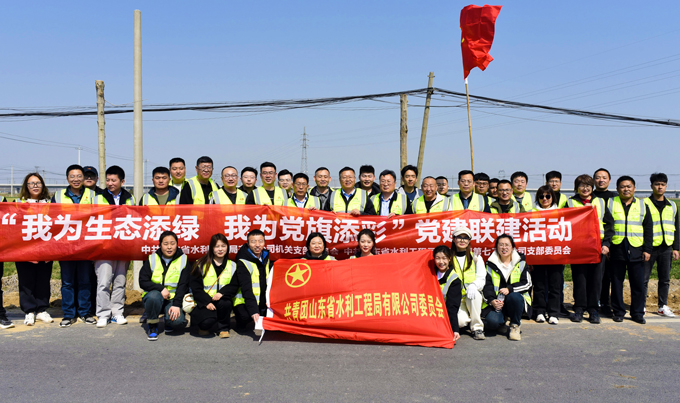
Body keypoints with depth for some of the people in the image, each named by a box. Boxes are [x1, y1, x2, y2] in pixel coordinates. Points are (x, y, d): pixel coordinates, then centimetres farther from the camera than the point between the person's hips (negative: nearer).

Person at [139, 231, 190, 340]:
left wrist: (176, 304, -17)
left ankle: (167, 320, 12)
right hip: (153, 296, 0)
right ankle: (152, 325, -9)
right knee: (154, 296, -37)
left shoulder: (183, 260, 1)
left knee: (178, 322, -28)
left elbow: (183, 285, -5)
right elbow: (143, 282, -4)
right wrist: (161, 289, -21)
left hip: (173, 298, 0)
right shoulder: (152, 259, 2)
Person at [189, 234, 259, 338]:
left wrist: (222, 293, -21)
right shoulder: (201, 265, 3)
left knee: (225, 303, -34)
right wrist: (207, 302, -16)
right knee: (206, 322, -32)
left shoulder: (232, 266, 8)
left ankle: (223, 327, -6)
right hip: (204, 302, -2)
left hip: (222, 300, 2)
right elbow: (195, 286, -3)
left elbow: (234, 286, 0)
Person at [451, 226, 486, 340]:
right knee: (460, 320, -31)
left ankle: (477, 328, -17)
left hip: (472, 297, 1)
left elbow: (481, 279, -1)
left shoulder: (476, 258, 8)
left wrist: (473, 285, -24)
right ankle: (467, 319, 9)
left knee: (473, 292, -35)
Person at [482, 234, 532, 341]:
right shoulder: (491, 264, 8)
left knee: (514, 297, -37)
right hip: (496, 302, 0)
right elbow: (487, 285, 2)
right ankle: (501, 323, 12)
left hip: (516, 299, 0)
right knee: (492, 322, -29)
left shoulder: (520, 263, 7)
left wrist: (509, 289, -18)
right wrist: (491, 300, -17)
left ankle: (515, 325, -10)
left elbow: (527, 283, -2)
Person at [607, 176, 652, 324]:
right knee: (617, 282, 5)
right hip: (617, 249, -1)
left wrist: (647, 249, 4)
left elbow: (648, 229, 11)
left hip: (636, 250, 1)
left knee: (638, 283, 4)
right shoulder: (610, 204, 5)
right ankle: (618, 312, 16)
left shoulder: (642, 205, 10)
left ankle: (638, 313, 16)